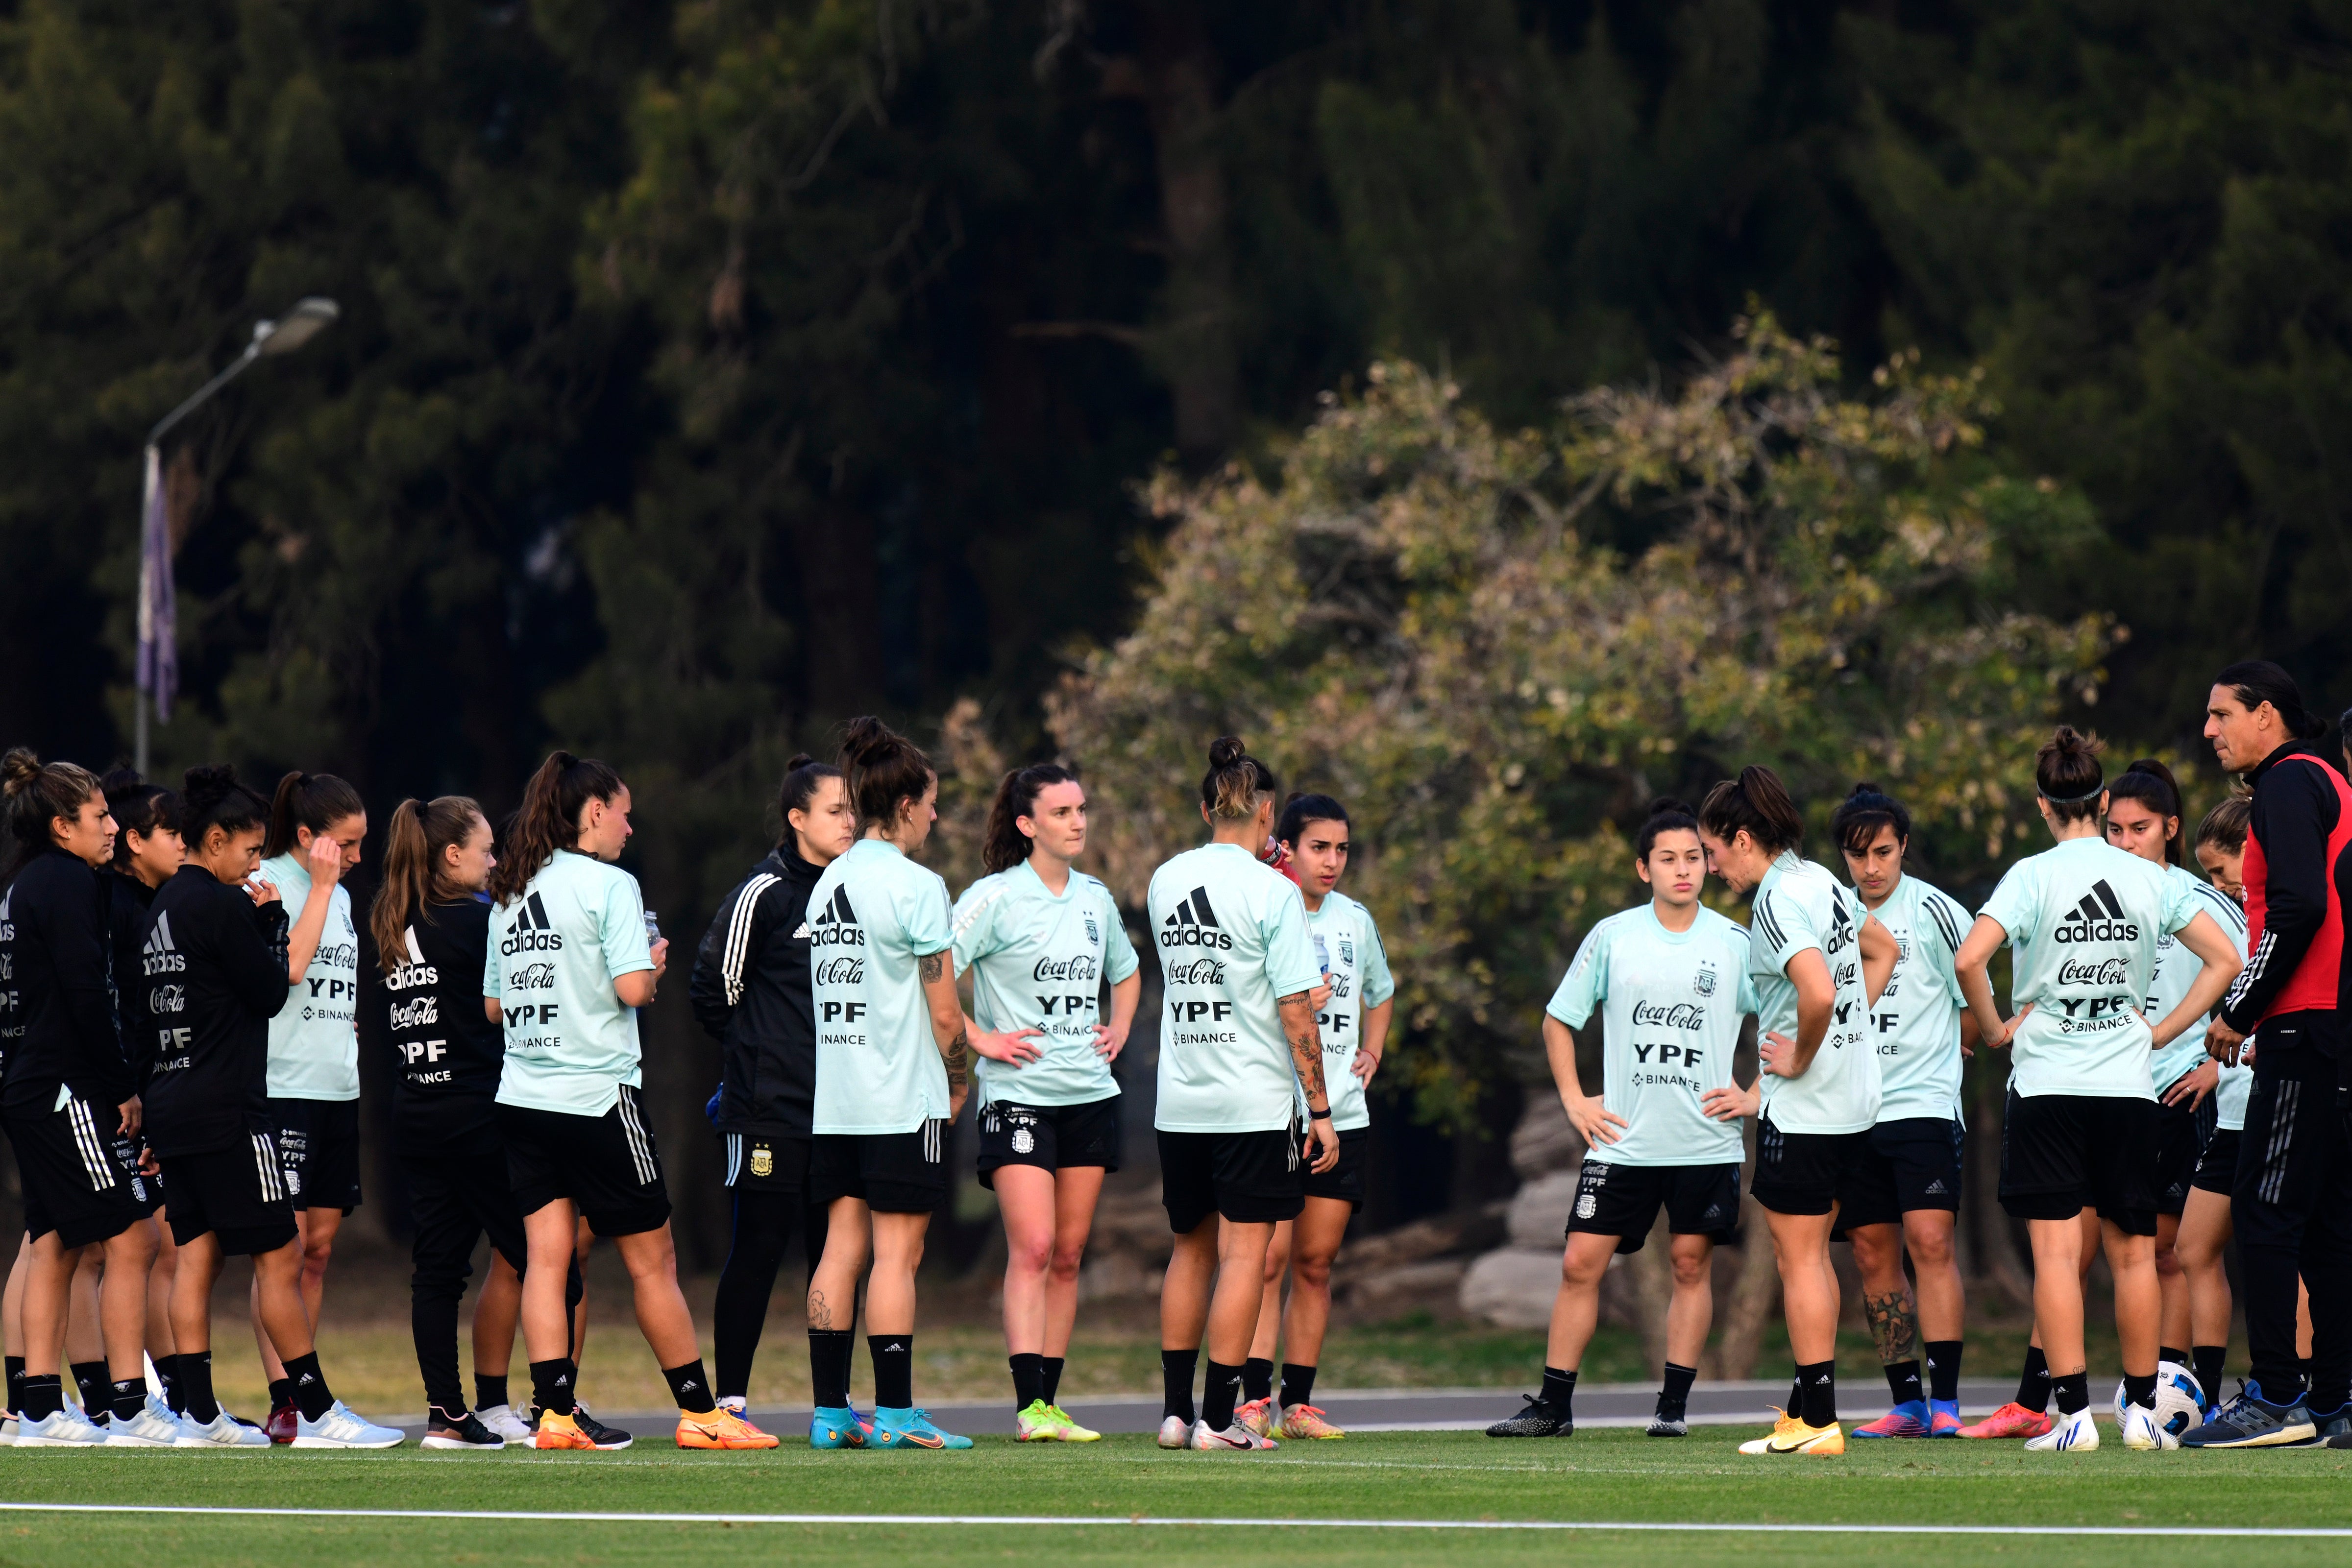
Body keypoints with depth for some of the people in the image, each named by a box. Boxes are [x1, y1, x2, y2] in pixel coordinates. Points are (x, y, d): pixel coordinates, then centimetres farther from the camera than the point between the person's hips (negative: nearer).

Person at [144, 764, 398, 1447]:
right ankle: (316, 1410, -5)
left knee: (196, 1255, 8)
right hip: (227, 1109, -9)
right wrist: (268, 922, 2)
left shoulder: (165, 906, 14)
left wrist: (261, 922, 10)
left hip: (172, 1103, 9)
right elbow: (271, 993, -10)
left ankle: (200, 1414, 6)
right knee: (280, 1256, -5)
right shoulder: (218, 905, -14)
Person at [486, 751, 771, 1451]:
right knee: (652, 1261, 3)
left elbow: (493, 1005, 15)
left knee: (546, 1257, 2)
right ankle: (699, 1412, 9)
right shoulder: (610, 886, -9)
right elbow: (632, 988, -17)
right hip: (597, 1096, -6)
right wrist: (655, 965, 3)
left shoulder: (510, 894, 11)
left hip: (522, 1098, 6)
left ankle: (555, 1414, -6)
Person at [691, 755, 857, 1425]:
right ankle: (730, 1401, 0)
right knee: (758, 1250, -5)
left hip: (839, 1109, 6)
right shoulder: (763, 894, -8)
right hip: (769, 1110, -6)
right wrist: (760, 1056, 4)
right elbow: (715, 991, -3)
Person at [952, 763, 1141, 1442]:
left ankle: (1048, 1404, 9)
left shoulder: (1096, 900, 11)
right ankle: (1028, 1406, -21)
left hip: (1092, 1095, 6)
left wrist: (1118, 1029, 15)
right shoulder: (995, 898, -8)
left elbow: (1126, 973, 30)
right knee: (1032, 1248, -16)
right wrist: (980, 1039, -14)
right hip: (1019, 1095, -6)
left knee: (1068, 1255, 5)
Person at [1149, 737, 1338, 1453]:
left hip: (1179, 1101, 6)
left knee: (1191, 1251, 16)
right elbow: (1295, 1012, -12)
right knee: (1244, 1255, -3)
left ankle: (1175, 1410, 16)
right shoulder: (1272, 892, -11)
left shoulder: (1166, 882, 6)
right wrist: (1321, 1110, -6)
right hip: (1255, 1102, -6)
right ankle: (1219, 1418, -6)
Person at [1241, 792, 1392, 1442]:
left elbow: (1379, 992, 30)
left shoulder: (1355, 920, 11)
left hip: (1342, 1115, 5)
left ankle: (1297, 1403, 10)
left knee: (1316, 1262, 6)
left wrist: (1371, 1053, 15)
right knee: (1270, 1256, -11)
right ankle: (1254, 1400, -12)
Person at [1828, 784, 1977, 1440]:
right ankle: (1907, 1404, 11)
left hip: (1924, 1106, -5)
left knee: (1929, 1239, -16)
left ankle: (1946, 1402, -18)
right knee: (1873, 1253, 4)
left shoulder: (1935, 911, -4)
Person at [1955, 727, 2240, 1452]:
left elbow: (1968, 958, -19)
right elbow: (2224, 959, 6)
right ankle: (2142, 1410, 13)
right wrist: (2162, 1031, 10)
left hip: (2047, 1085, -3)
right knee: (2133, 1252, 9)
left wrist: (1996, 1030, -3)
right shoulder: (2150, 878, 4)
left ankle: (2073, 1413, -10)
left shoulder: (2034, 875, -6)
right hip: (2128, 1086, 3)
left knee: (2056, 1251, -4)